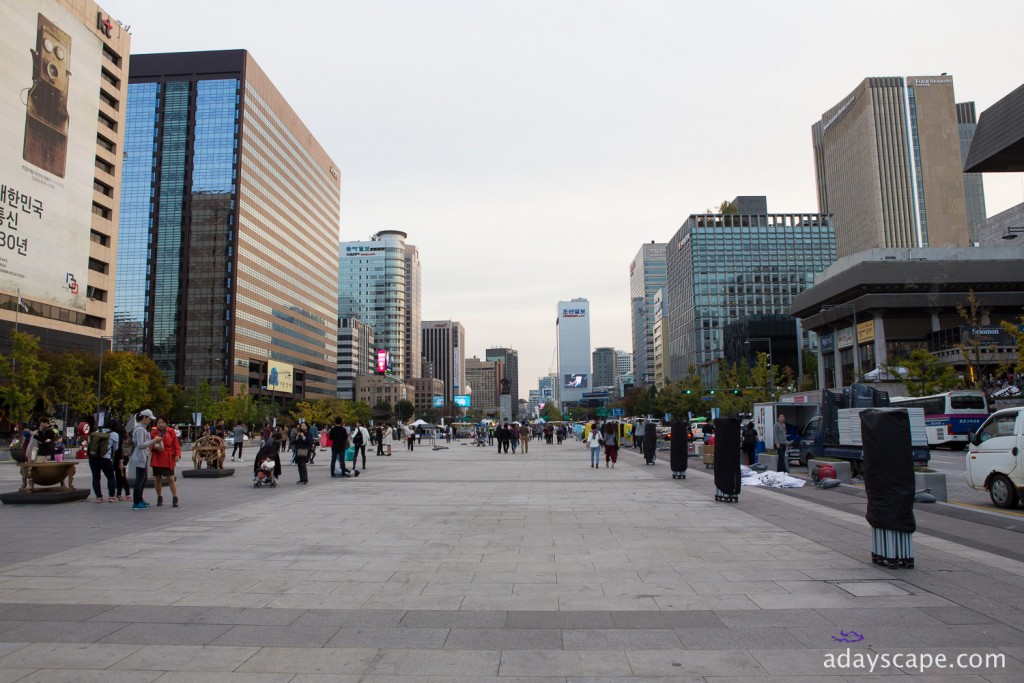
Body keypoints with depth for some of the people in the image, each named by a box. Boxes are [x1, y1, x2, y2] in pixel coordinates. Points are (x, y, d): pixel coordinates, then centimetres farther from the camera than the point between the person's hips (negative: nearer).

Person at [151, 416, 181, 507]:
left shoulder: (171, 432, 1)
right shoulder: (154, 432, 4)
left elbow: (176, 444, 1)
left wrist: (177, 454, -11)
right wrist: (155, 446, -17)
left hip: (168, 460, -2)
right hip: (157, 460, 2)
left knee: (171, 479, -5)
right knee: (157, 479, 9)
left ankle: (175, 498, -1)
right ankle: (159, 498, 23)